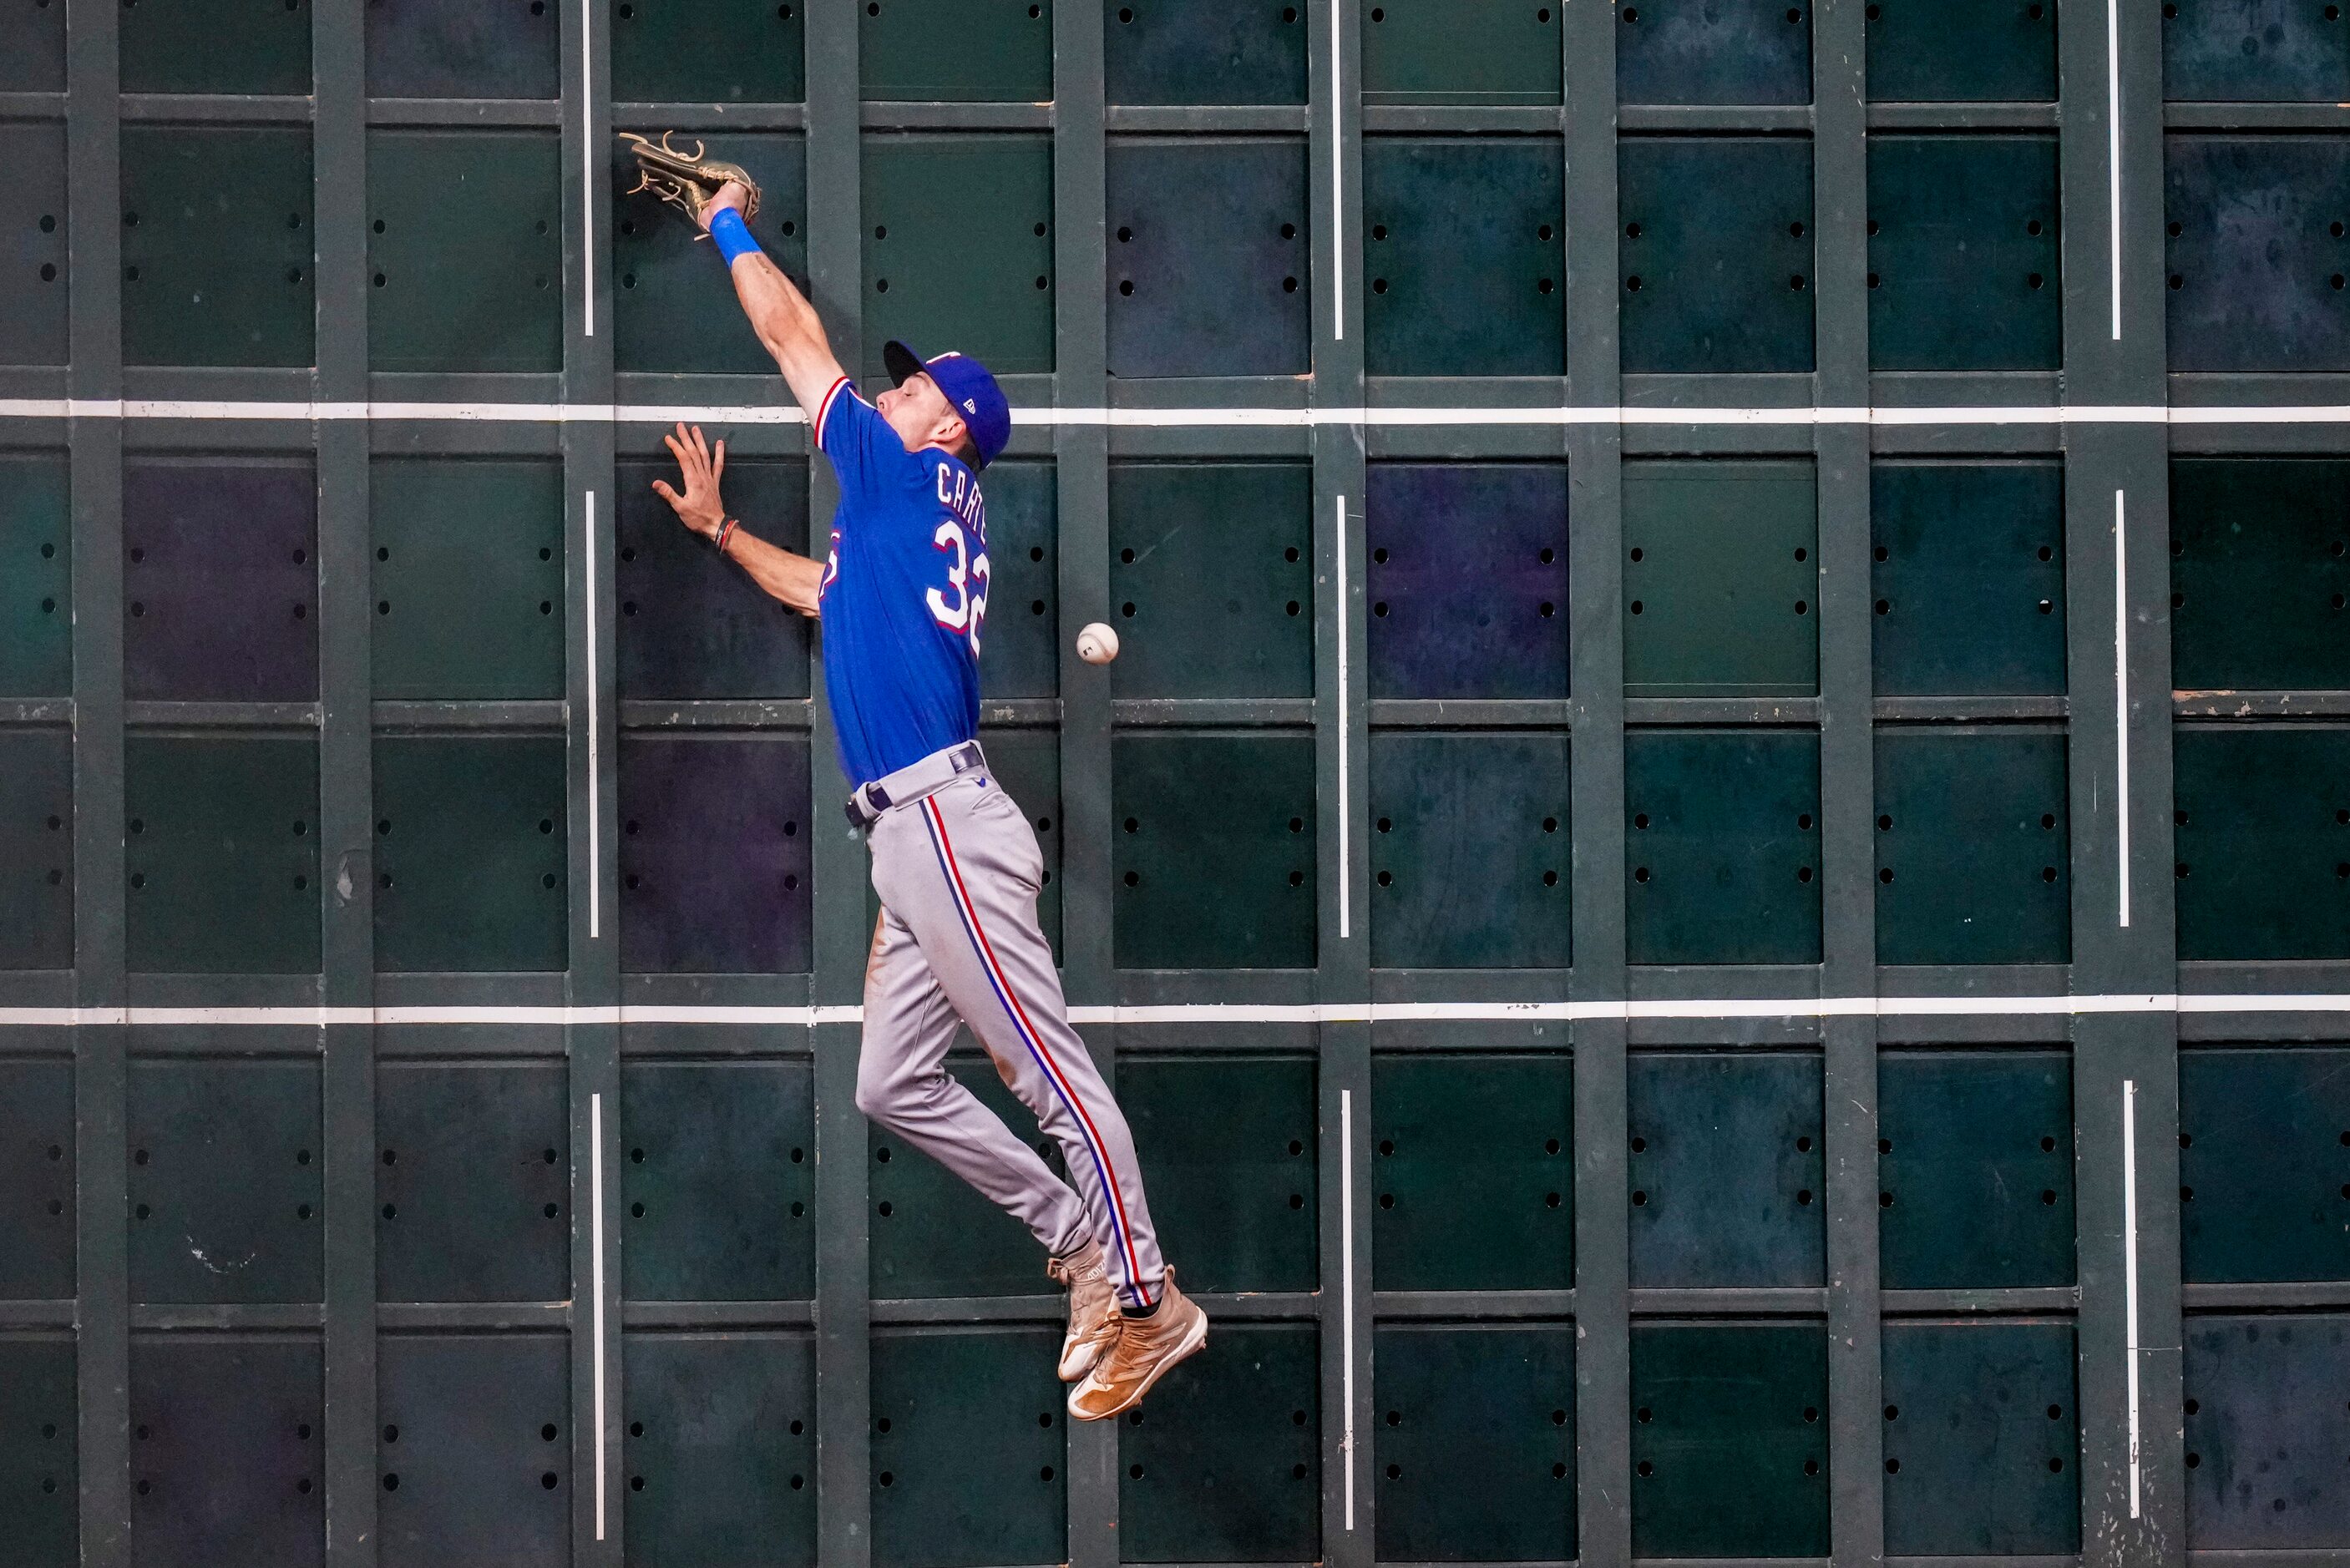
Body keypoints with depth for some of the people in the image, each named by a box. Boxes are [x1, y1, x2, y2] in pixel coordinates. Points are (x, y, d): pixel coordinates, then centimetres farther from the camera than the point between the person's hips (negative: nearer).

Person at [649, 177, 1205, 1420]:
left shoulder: (914, 476, -1)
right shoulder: (900, 517, 22)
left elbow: (795, 341, 6)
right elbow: (825, 592, 43)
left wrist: (731, 228, 18)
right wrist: (721, 532, 39)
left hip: (946, 821, -10)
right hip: (910, 839, 10)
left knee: (1054, 1074, -9)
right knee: (894, 1087, 12)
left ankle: (1147, 1304, -8)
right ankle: (1084, 1245, 17)